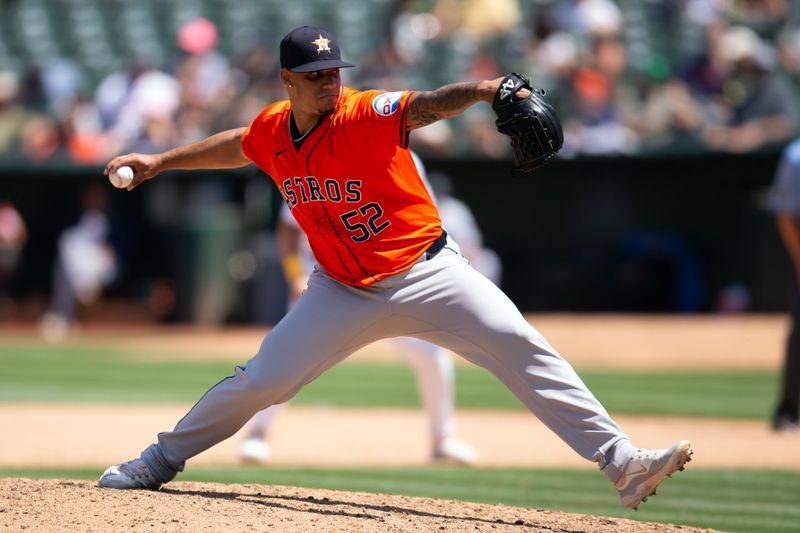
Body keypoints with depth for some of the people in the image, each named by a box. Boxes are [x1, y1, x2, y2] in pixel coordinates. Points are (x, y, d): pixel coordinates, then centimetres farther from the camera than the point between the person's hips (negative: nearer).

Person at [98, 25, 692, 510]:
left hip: (426, 274, -4)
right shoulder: (272, 131, -2)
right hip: (345, 291, 4)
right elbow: (236, 146, 22)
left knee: (521, 347, -20)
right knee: (259, 382, 0)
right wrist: (162, 161, 27)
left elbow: (428, 105, -39)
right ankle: (161, 461, 23)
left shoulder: (367, 116, -19)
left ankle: (621, 462, -21)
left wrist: (484, 89, -58)